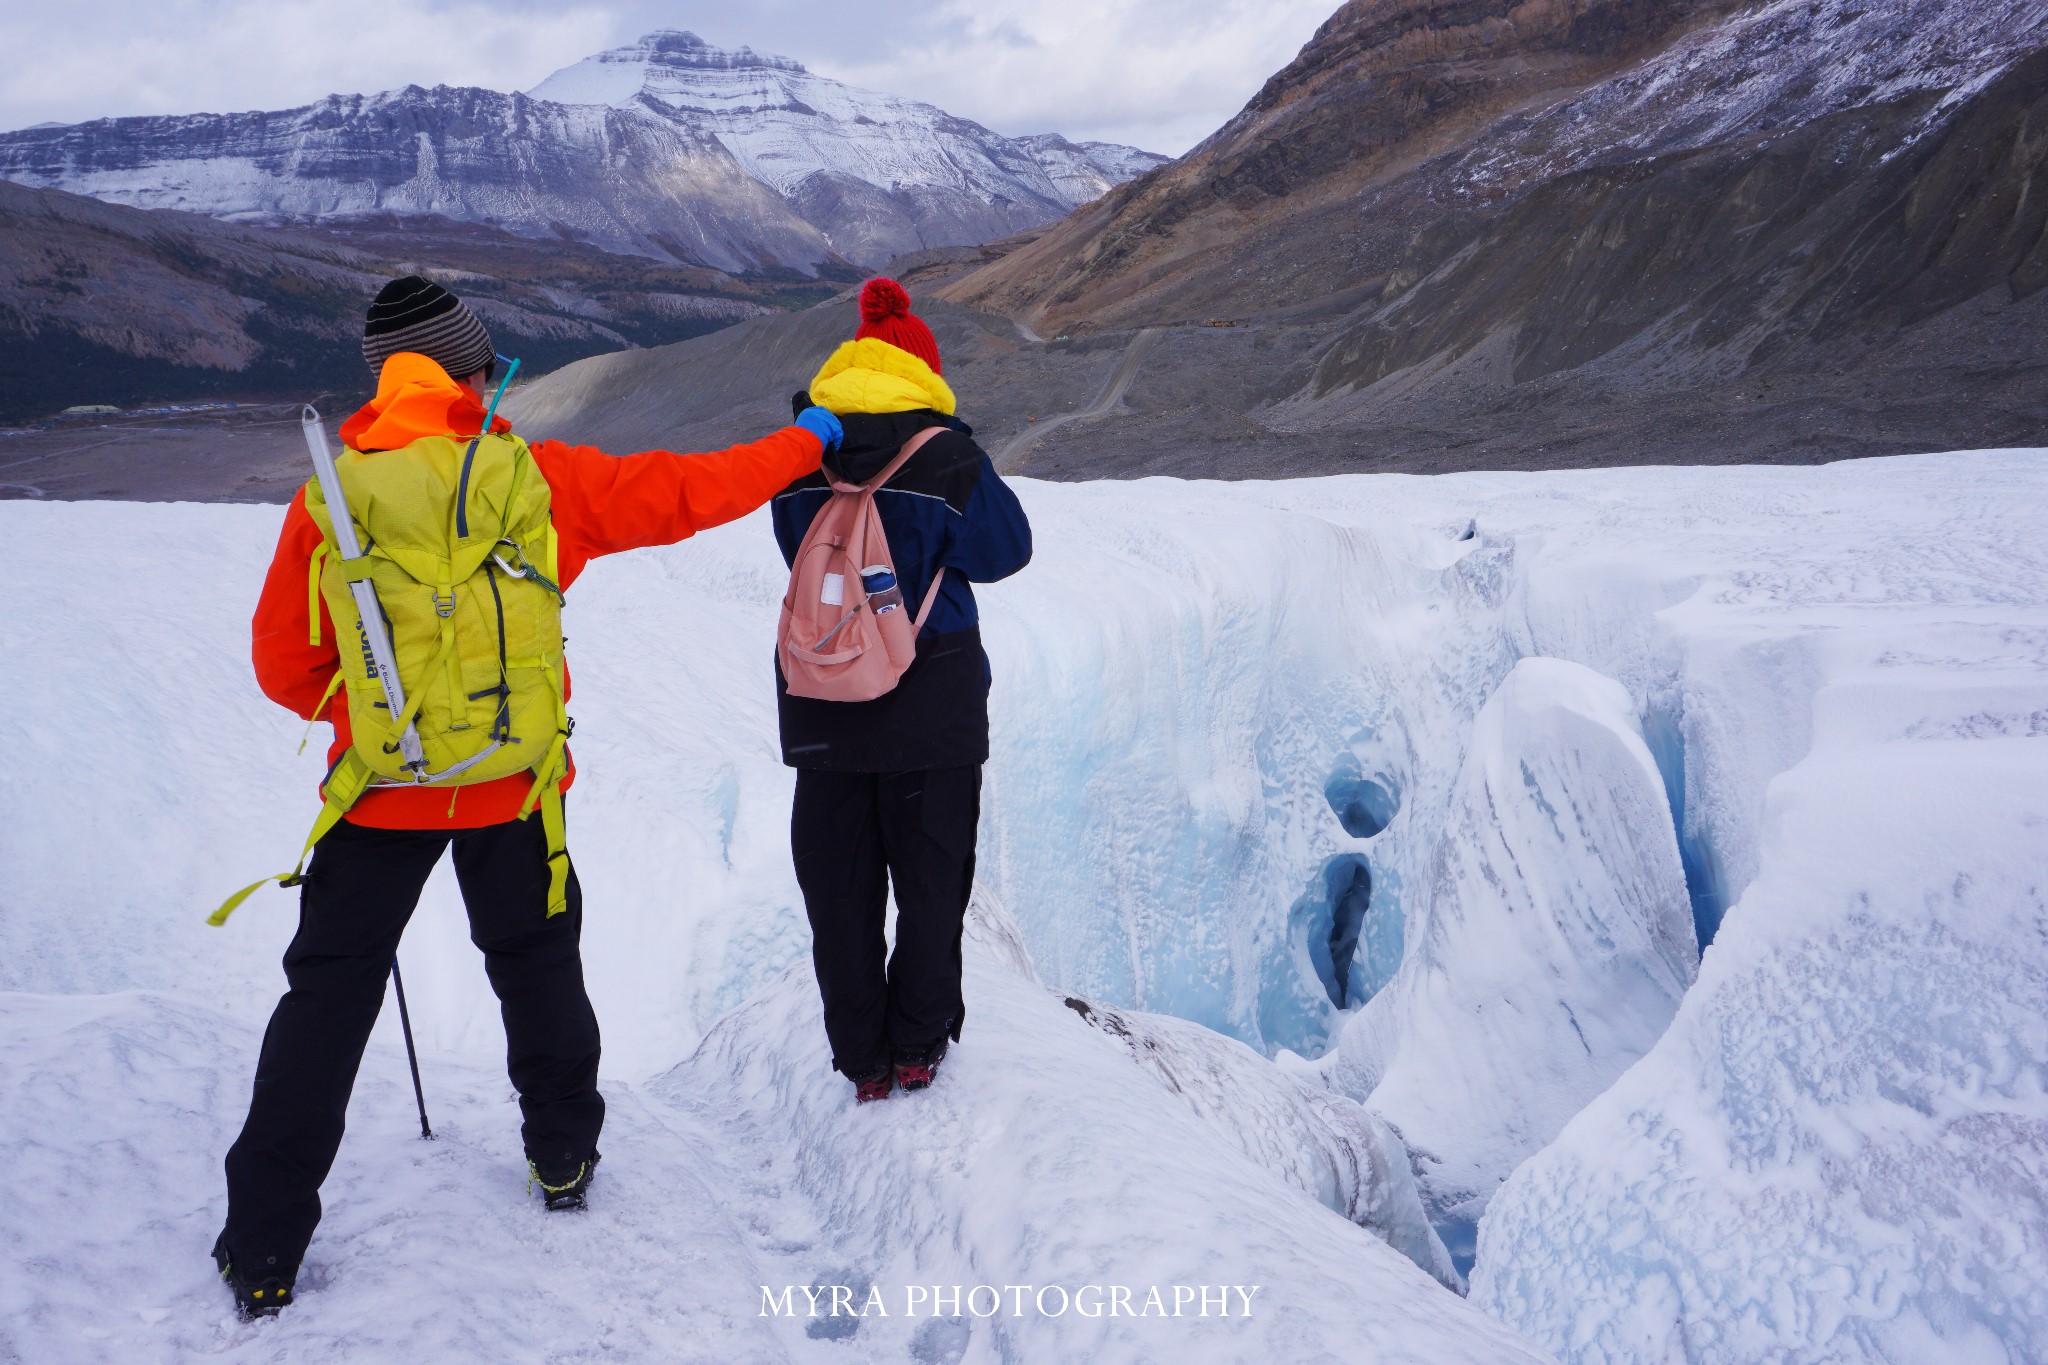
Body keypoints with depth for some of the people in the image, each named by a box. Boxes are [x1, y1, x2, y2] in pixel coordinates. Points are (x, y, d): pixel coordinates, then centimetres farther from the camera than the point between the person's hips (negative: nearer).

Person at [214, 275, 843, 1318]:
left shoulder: (330, 495, -6)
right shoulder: (535, 477, -9)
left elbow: (285, 665, -1)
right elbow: (683, 495, -1)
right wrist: (807, 444, 12)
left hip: (383, 788, 0)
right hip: (513, 784, 0)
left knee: (330, 991, 8)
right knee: (536, 964, 22)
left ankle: (264, 1247, 8)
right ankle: (561, 1157, 36)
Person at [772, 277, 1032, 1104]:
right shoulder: (944, 453, -11)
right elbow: (1005, 549, -2)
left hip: (821, 701, 3)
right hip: (931, 701, -2)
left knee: (837, 883, 11)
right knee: (930, 875, 13)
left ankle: (863, 1060, 17)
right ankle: (917, 1045, 20)